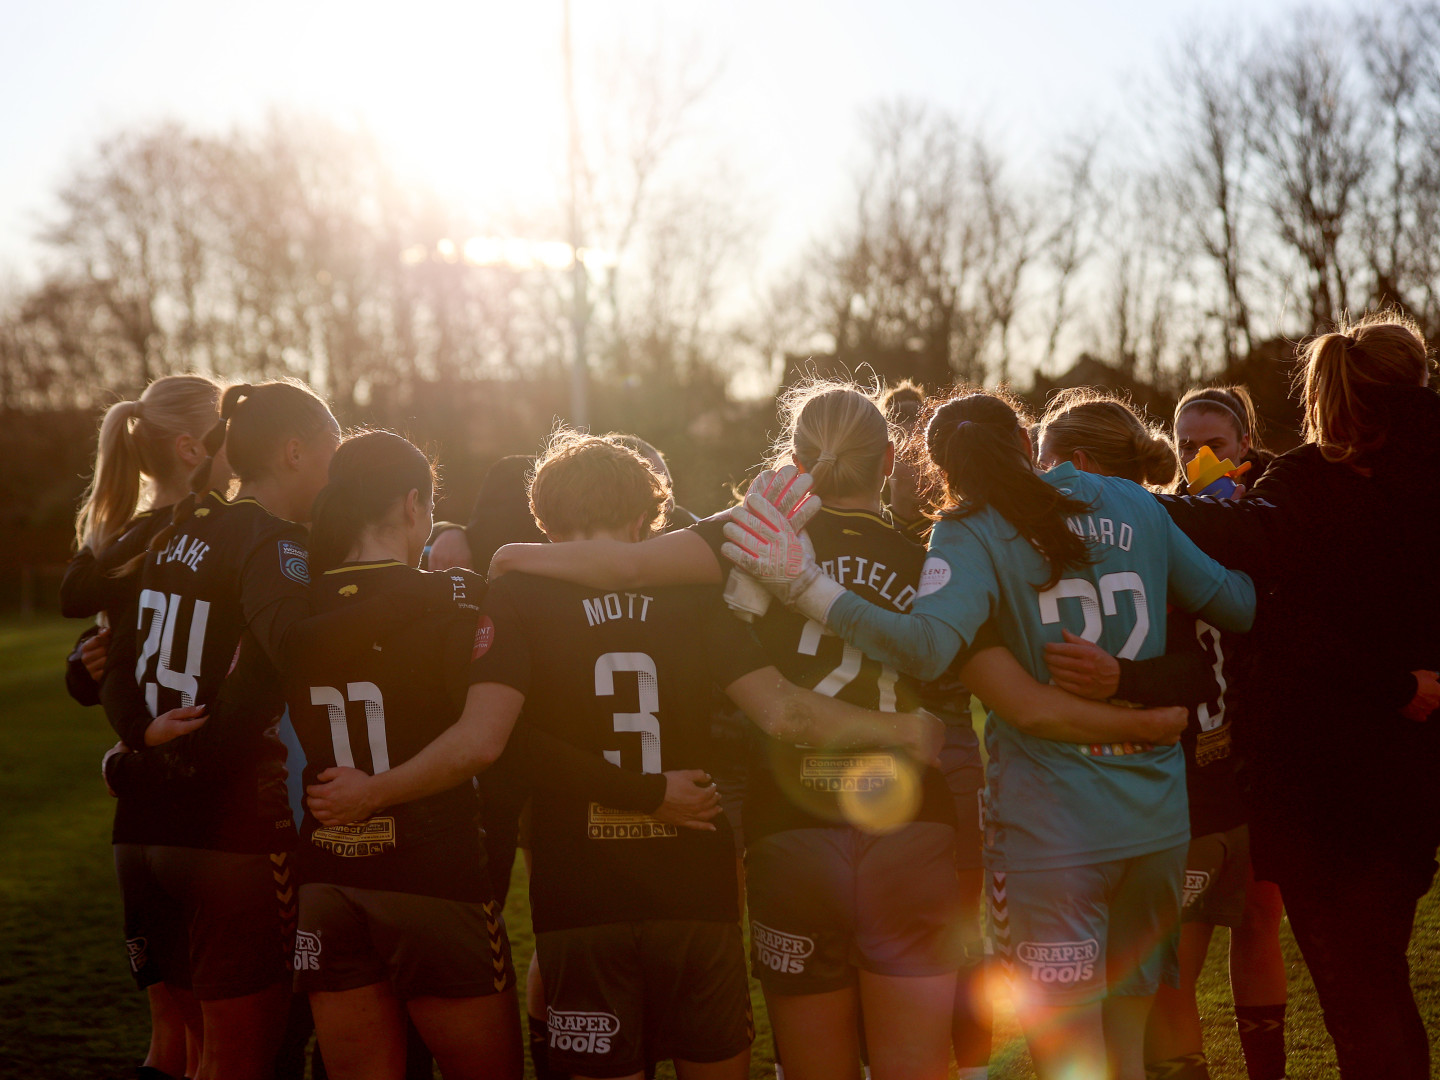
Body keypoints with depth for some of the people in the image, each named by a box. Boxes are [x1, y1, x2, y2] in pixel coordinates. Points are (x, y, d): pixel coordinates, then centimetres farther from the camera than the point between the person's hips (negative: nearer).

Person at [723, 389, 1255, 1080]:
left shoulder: (973, 535, -8)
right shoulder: (1132, 505, 7)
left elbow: (928, 647, -27)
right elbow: (1238, 605, 16)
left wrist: (802, 582, -24)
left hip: (1050, 834, -5)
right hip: (1159, 821, 5)